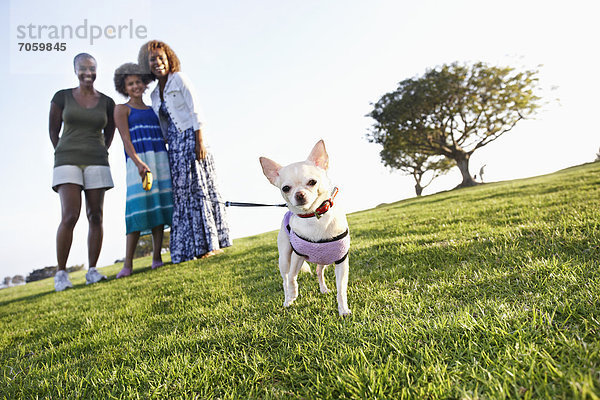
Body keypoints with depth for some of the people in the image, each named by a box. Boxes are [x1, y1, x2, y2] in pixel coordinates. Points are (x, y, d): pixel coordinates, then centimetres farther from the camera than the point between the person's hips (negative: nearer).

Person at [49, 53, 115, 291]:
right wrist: (66, 157, 11)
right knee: (70, 216, -15)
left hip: (96, 163, 2)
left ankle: (92, 271, 7)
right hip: (68, 163, -2)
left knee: (95, 217, -1)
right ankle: (61, 273, -4)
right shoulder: (62, 97, 5)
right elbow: (53, 131, 11)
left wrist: (99, 156, 13)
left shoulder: (106, 102, 9)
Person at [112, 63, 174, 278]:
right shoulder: (122, 109, 8)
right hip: (138, 160, -5)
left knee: (160, 205, -1)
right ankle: (128, 264, -11)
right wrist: (138, 163, -21)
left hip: (160, 159, 5)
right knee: (139, 207, -14)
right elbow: (126, 139, -5)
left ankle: (157, 258, 4)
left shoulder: (152, 109, 22)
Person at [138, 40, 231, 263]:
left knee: (199, 188, -7)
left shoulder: (179, 79, 1)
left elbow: (195, 110, -8)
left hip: (190, 138, -6)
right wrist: (165, 151, 14)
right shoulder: (154, 94, 19)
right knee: (181, 193, 3)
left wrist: (200, 141, -17)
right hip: (174, 146, 7)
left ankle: (212, 243, -1)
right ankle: (192, 249, 8)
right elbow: (163, 128, 19)